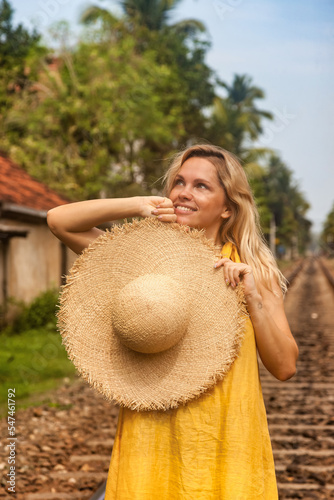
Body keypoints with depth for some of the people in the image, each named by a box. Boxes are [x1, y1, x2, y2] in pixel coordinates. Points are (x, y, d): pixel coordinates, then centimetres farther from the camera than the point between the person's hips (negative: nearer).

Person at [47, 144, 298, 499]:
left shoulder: (252, 270, 1)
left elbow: (285, 367, -1)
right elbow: (59, 220, -2)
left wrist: (253, 297, -13)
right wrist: (141, 205, -8)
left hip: (224, 441, 0)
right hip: (151, 439, 0)